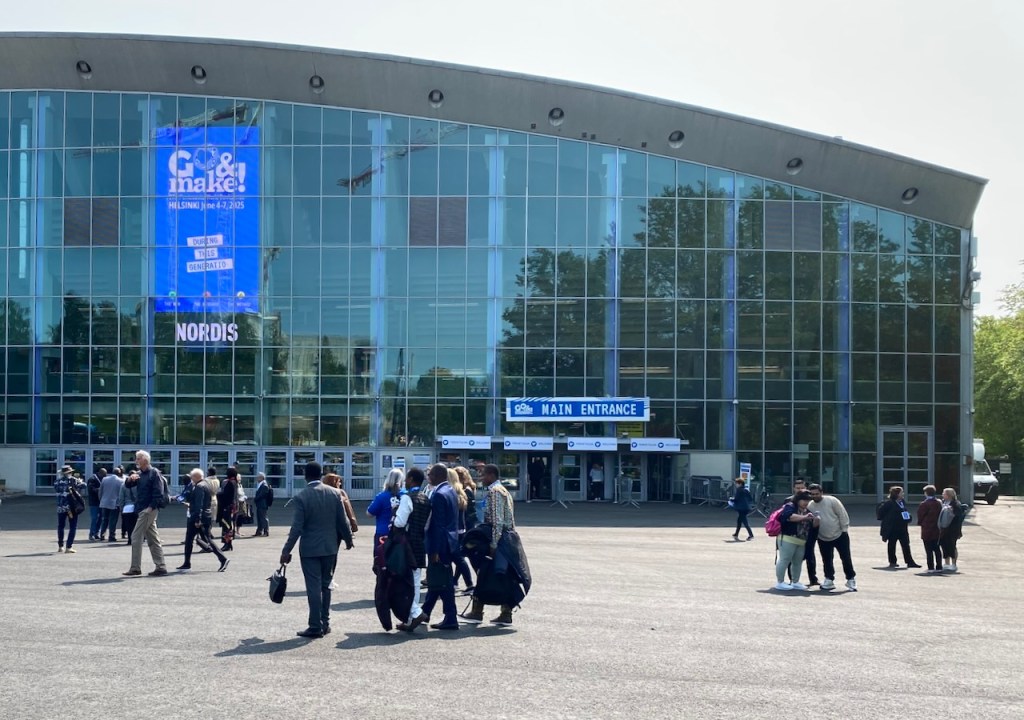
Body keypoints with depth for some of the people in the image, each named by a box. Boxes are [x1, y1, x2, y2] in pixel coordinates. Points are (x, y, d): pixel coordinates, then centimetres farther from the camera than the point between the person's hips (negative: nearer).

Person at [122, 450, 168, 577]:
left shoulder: (154, 473, -9)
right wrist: (130, 479, -9)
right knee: (153, 539, 8)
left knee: (136, 537, -8)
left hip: (149, 510, -9)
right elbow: (128, 485, 12)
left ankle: (135, 568, -5)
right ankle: (161, 567, 10)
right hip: (143, 510, 9)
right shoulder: (139, 474, 17)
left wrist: (151, 507, -21)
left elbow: (159, 493, -16)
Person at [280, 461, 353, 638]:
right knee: (325, 585, 15)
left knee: (314, 587, -1)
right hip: (330, 547, 4)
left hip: (310, 548, -4)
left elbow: (297, 527, -14)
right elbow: (343, 521, 1)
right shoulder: (334, 493, -2)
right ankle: (325, 623, 19)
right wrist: (348, 539, 17)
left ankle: (316, 627, 0)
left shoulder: (301, 496, -12)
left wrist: (286, 550, -8)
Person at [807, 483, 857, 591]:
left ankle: (851, 579, 13)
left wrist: (844, 530, -13)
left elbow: (843, 515, -13)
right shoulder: (810, 506, -5)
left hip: (839, 535, -3)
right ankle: (829, 580, 23)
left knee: (846, 558, 1)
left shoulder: (832, 501, -16)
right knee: (827, 560, 10)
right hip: (823, 538, 3)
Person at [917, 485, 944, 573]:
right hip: (937, 530, 6)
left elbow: (920, 516, -8)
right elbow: (941, 515, 10)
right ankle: (939, 567, 12)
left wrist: (920, 522, 11)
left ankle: (931, 567, -4)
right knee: (937, 549, 12)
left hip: (927, 530, -6)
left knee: (929, 550, -2)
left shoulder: (924, 504, -14)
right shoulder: (939, 503, 5)